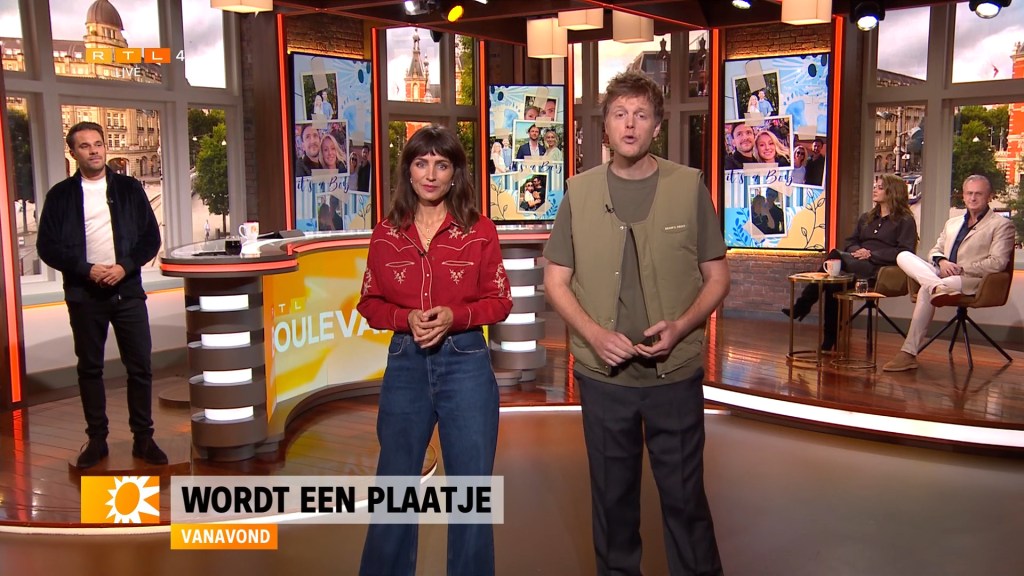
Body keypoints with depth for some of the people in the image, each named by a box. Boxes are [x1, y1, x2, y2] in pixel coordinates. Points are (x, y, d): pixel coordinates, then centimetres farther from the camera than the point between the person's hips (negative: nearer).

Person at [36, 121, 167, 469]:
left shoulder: (129, 189, 6)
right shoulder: (61, 195, 4)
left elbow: (151, 238, 4)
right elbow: (47, 246, 0)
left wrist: (126, 266, -11)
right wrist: (86, 269, -12)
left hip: (127, 290, 0)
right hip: (84, 294, 0)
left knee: (140, 366, 0)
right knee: (90, 368, 7)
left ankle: (143, 438, 10)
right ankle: (97, 439, 18)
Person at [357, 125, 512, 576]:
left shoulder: (480, 231, -2)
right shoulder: (386, 234, 3)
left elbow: (500, 301, 1)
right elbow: (370, 303, 7)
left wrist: (455, 316, -16)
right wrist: (407, 319, -12)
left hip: (466, 363, -1)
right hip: (405, 365, 2)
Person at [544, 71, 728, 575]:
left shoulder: (689, 187, -2)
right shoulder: (580, 192, 1)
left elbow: (717, 277, 3)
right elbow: (555, 280, 3)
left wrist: (681, 326, -15)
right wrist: (595, 335, -13)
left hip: (675, 372, -1)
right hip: (602, 373, 1)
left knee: (684, 496, 8)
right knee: (612, 496, 15)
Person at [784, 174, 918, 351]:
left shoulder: (905, 221, 6)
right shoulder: (866, 217, 27)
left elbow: (905, 252, -6)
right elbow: (851, 242, 25)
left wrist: (871, 255, -15)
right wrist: (857, 251, -1)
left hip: (881, 269, -6)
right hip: (859, 266, 6)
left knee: (835, 256, -30)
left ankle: (802, 307, -26)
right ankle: (830, 342, -29)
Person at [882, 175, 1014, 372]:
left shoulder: (1002, 225, 6)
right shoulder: (952, 223, 27)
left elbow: (997, 263, -7)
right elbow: (935, 250, 23)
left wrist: (961, 269, -14)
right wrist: (941, 261, -3)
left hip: (973, 281, -6)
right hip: (942, 275, 7)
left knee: (926, 291, -35)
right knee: (904, 256, -20)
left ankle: (909, 353, -41)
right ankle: (937, 286, -46)